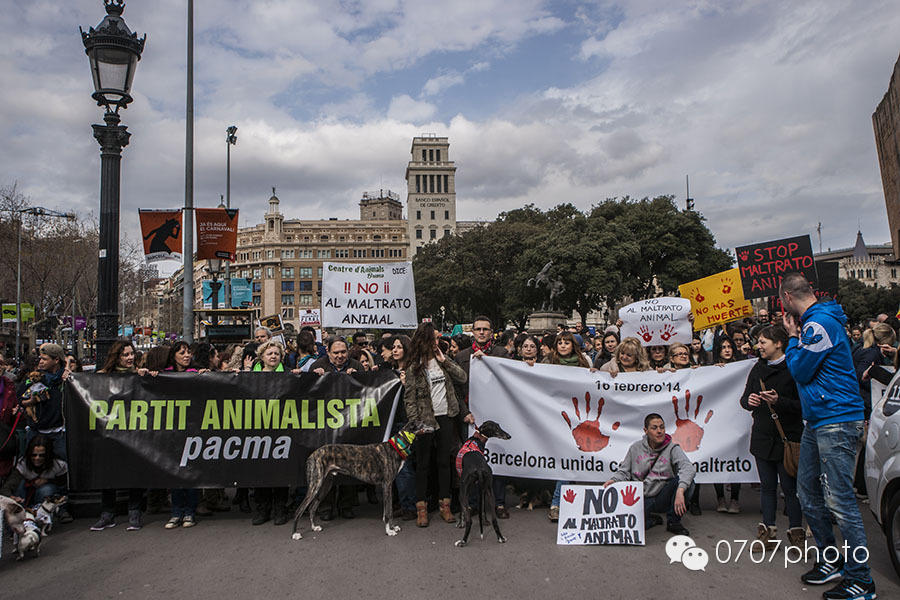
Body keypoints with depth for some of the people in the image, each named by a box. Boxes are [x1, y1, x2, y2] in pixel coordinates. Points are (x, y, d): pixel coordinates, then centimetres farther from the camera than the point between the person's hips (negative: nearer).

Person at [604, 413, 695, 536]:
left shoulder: (672, 448, -5)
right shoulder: (636, 448, 3)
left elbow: (688, 467, -23)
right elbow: (624, 471, 10)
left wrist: (680, 491, -40)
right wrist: (613, 480, -13)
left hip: (663, 498, 0)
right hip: (641, 498, 1)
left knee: (687, 481, -27)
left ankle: (673, 522, -8)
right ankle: (651, 519, 10)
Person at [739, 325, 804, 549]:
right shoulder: (758, 368, 10)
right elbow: (745, 398, 13)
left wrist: (779, 401, -25)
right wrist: (749, 401, -9)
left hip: (787, 438, -6)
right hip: (762, 436, 6)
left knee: (790, 487, 2)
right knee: (767, 486, 11)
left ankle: (796, 531, 15)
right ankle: (768, 531, 19)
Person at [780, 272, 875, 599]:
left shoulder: (819, 323, -17)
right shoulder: (817, 321, 15)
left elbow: (799, 370, -15)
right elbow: (806, 369, 19)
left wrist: (793, 337, -3)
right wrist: (796, 336, 10)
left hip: (837, 421, -11)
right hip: (817, 421, 11)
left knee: (839, 499, -6)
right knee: (808, 491, 16)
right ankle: (831, 560, 29)